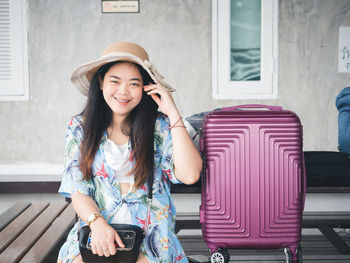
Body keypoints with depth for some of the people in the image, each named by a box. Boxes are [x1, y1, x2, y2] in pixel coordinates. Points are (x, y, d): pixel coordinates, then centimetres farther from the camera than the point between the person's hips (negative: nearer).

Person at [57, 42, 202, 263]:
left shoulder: (160, 126, 1)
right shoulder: (79, 128, 7)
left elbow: (190, 175, -14)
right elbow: (77, 190, 3)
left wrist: (173, 113, -12)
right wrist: (97, 223, -17)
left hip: (151, 235, -1)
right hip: (95, 231, 1)